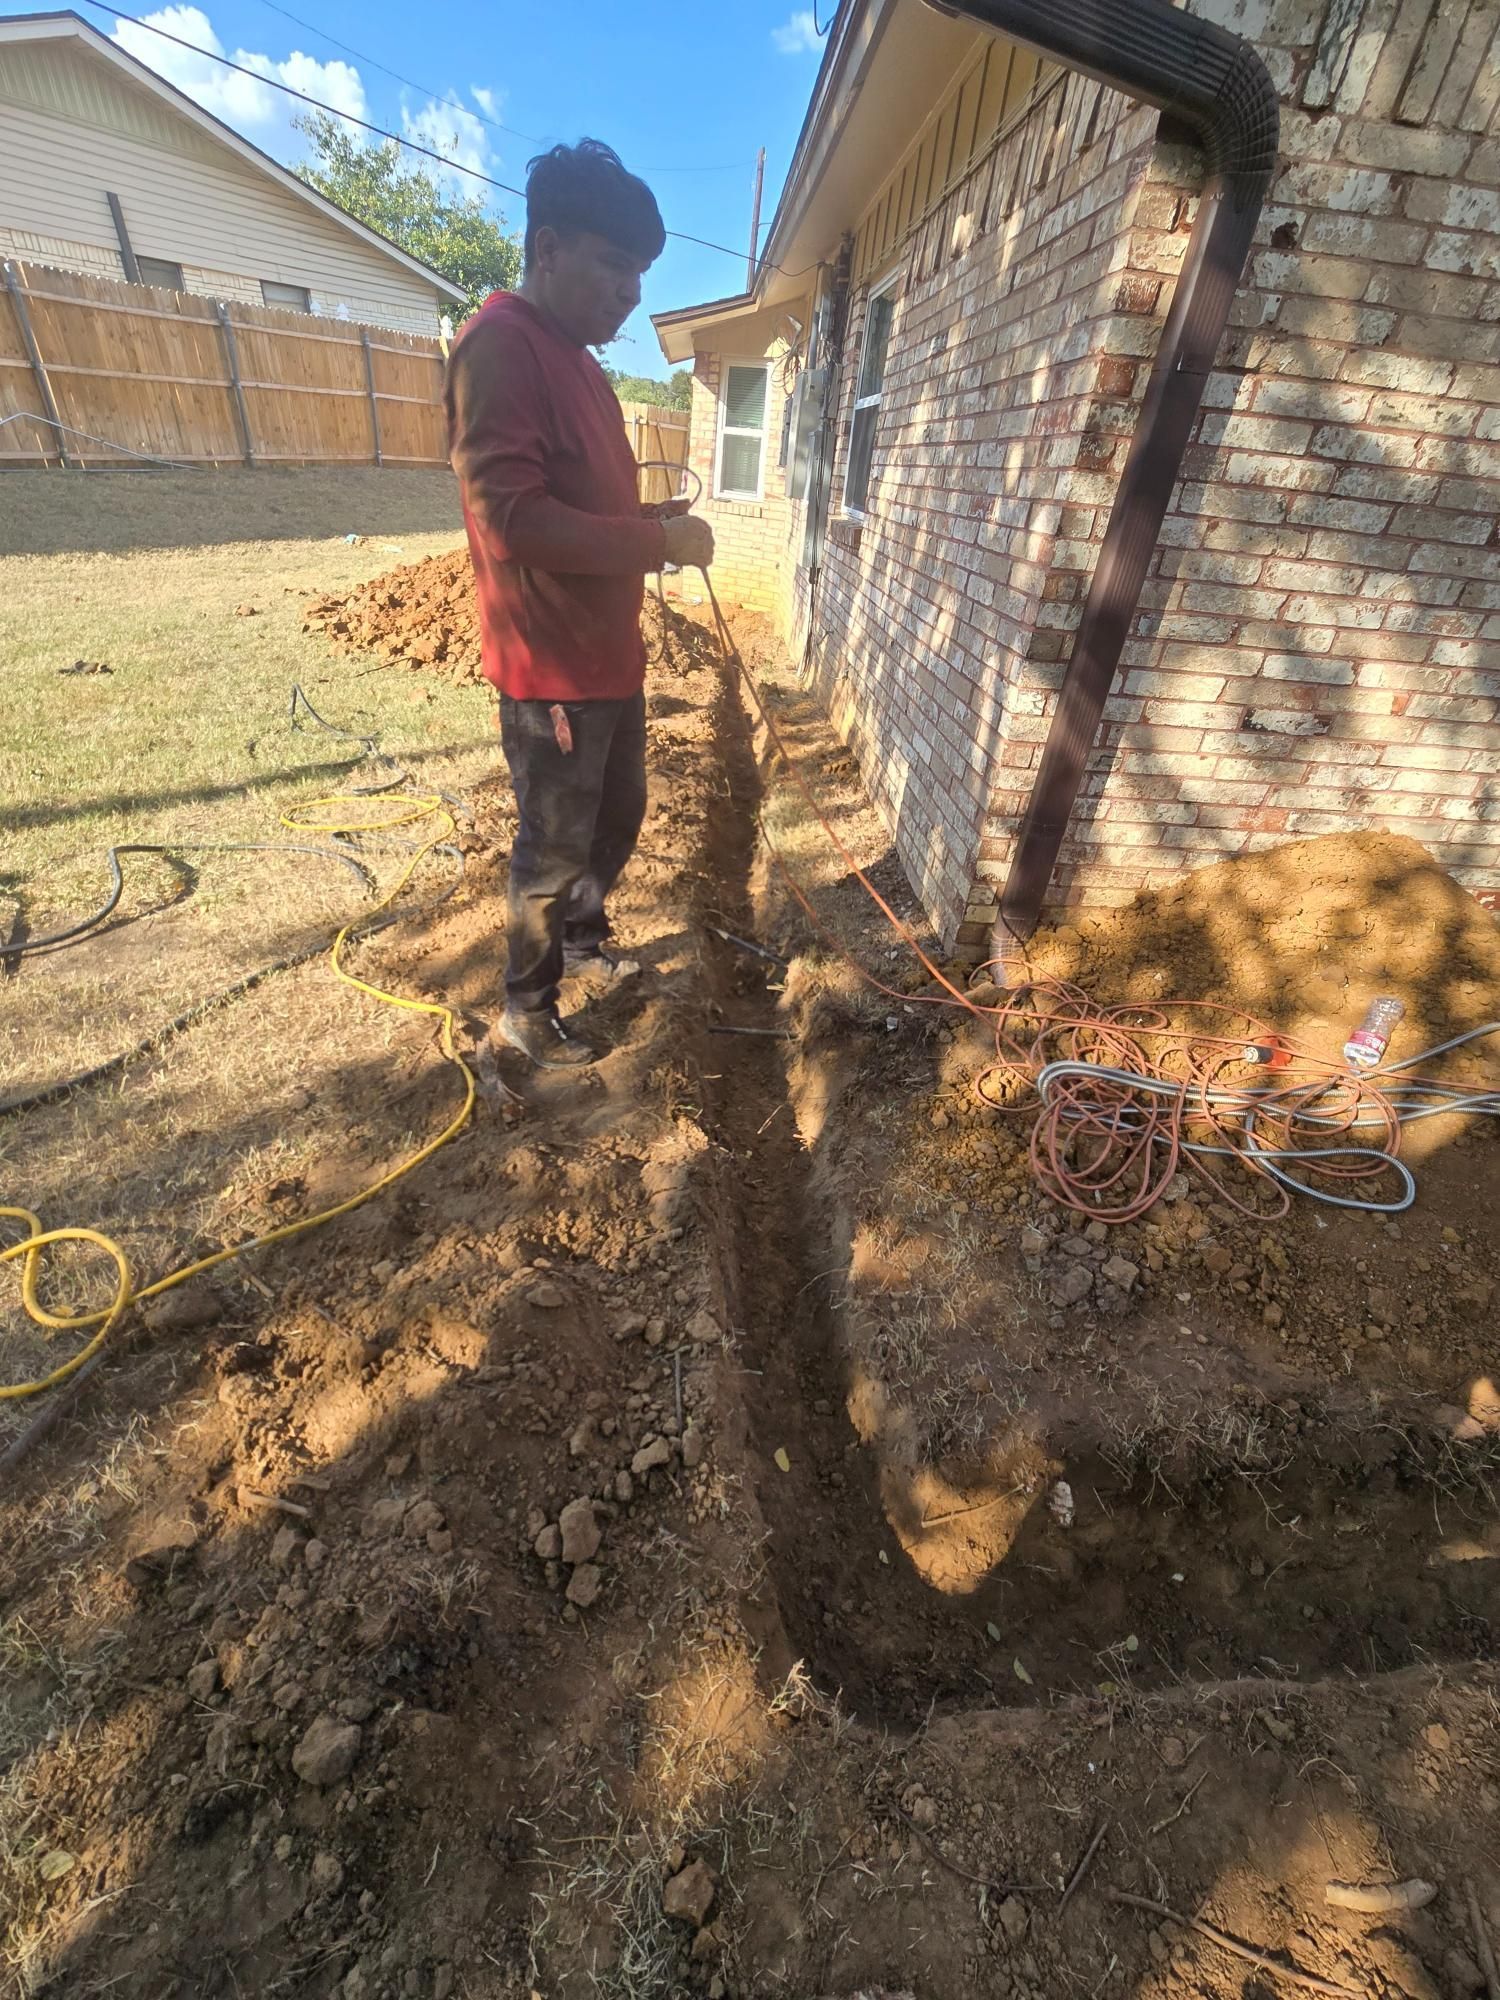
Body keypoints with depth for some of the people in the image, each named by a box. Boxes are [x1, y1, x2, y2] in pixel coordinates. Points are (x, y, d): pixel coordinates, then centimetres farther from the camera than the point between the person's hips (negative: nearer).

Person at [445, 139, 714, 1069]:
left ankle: (582, 939, 44)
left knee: (618, 820, 21)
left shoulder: (580, 361, 17)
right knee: (555, 851, 2)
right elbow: (510, 516, -23)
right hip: (552, 669, -10)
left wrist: (652, 515, 8)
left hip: (612, 654, 10)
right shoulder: (501, 343, -13)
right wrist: (659, 544, -19)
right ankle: (525, 1009, 22)